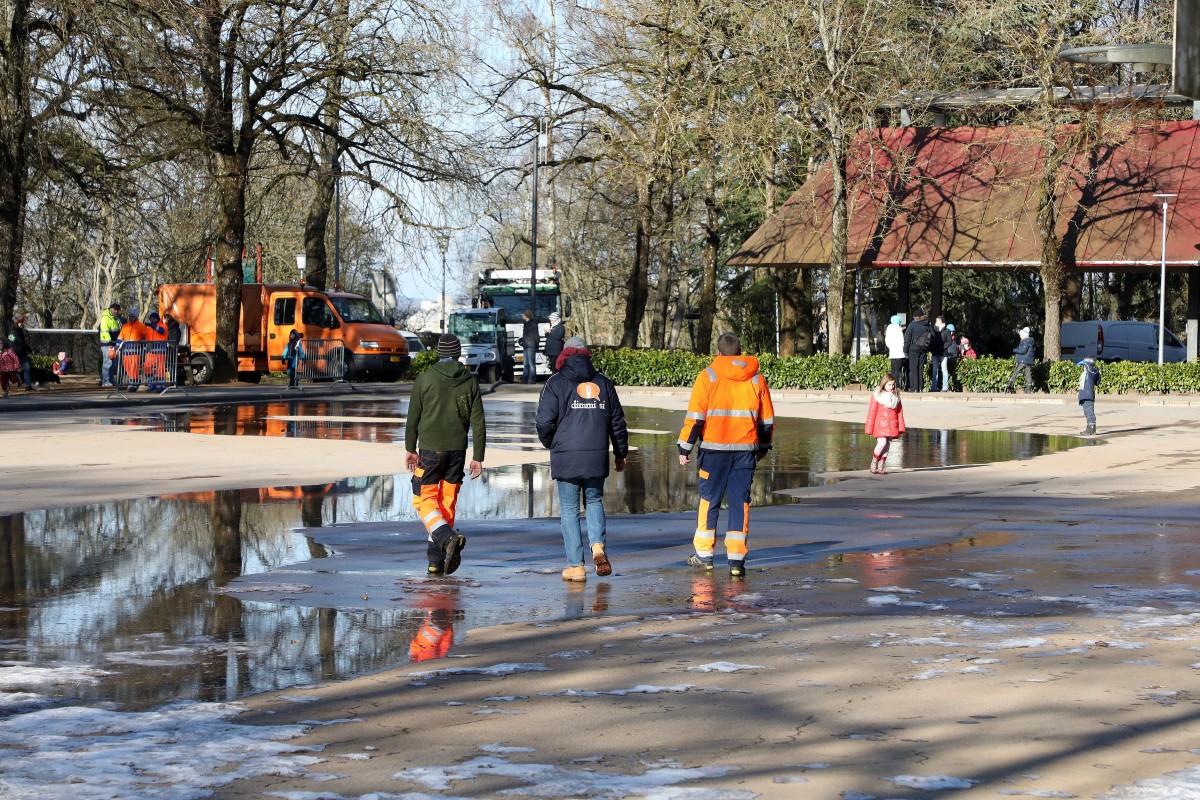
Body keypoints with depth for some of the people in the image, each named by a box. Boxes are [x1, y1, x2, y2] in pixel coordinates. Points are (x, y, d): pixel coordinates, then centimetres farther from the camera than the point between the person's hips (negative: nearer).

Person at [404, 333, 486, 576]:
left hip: (430, 449, -3)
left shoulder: (424, 379, -4)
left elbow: (413, 417, 0)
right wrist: (478, 457, 6)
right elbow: (478, 422, 1)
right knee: (447, 502, 10)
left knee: (424, 499, 3)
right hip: (457, 450, 3)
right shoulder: (469, 382, 3)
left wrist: (410, 448, 12)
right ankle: (436, 560, 10)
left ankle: (447, 538, -23)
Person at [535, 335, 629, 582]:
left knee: (569, 509, 4)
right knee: (594, 501, 19)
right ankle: (598, 545, -6)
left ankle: (576, 565, 1)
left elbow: (544, 421, -7)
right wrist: (621, 454, 24)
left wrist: (549, 443, 13)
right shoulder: (603, 383, 10)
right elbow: (618, 422, 13)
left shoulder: (556, 383, -1)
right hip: (597, 457, 3)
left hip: (566, 458, -3)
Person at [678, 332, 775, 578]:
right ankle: (737, 559, -1)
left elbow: (695, 416, -7)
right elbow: (767, 419, 13)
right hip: (746, 449, 2)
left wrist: (685, 449, -1)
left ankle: (704, 554, 14)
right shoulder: (757, 380, 7)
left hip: (714, 448, -2)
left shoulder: (708, 376, -3)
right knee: (740, 502, 4)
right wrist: (763, 447, 27)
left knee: (709, 499, 9)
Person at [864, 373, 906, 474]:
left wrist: (901, 428, 8)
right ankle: (873, 465, -2)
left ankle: (880, 468, 11)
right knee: (882, 443, -18)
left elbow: (900, 412, 12)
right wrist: (869, 429, -5)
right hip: (880, 424, -4)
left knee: (887, 446, 3)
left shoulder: (896, 395, 8)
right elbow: (872, 412, -3)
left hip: (892, 426, 4)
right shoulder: (877, 395, -3)